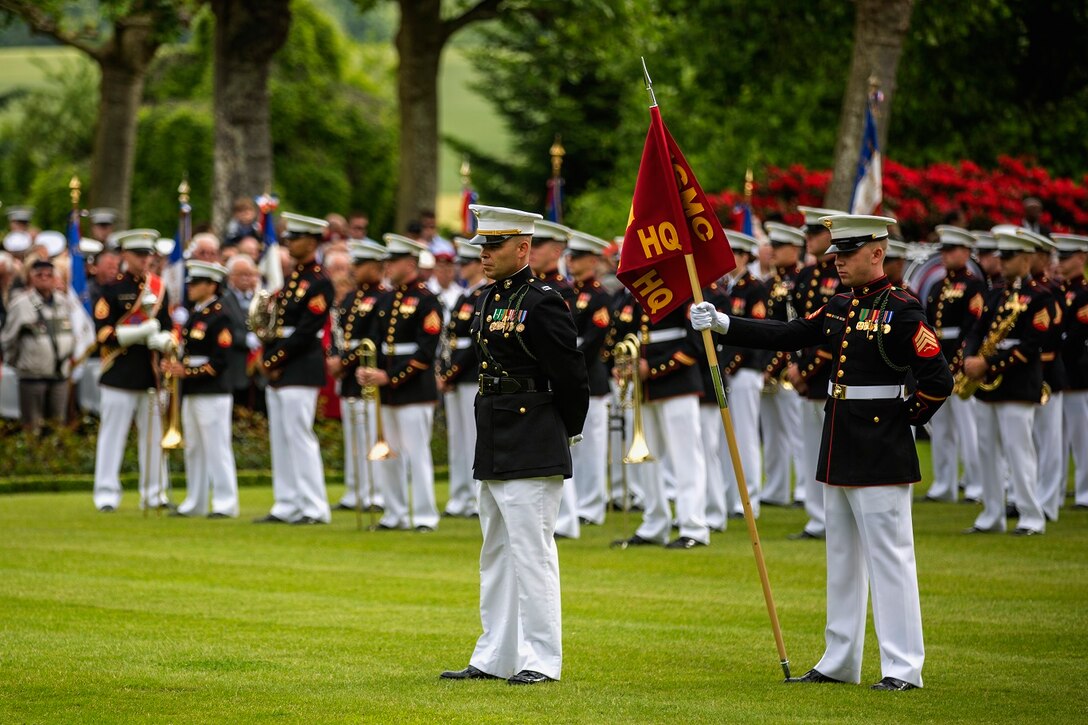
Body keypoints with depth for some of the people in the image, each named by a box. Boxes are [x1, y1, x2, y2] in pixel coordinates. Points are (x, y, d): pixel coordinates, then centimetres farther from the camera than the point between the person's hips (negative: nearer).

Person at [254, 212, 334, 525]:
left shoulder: (319, 282, -11)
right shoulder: (292, 277, 16)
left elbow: (305, 331, -17)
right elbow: (276, 322, 15)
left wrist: (274, 360, -14)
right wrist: (266, 359, 2)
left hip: (301, 368, -9)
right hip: (278, 369, 9)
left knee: (299, 435, -9)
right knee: (280, 437, 9)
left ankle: (314, 508, -5)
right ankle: (286, 507, 12)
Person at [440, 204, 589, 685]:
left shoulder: (542, 303, -14)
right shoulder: (488, 302, 12)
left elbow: (571, 376, -11)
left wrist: (567, 431, 3)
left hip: (532, 453, -9)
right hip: (494, 448, 9)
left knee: (531, 552, -6)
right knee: (496, 555, 14)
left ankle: (540, 661, -1)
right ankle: (494, 658, 20)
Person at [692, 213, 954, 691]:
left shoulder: (901, 311, -13)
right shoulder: (839, 308, 11)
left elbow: (938, 380, -17)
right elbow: (786, 336, 11)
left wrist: (905, 419, -7)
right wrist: (721, 325, 5)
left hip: (880, 453, -9)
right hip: (841, 453, 9)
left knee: (889, 557, -6)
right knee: (842, 560, 14)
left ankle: (904, 669, -3)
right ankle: (838, 663, 22)